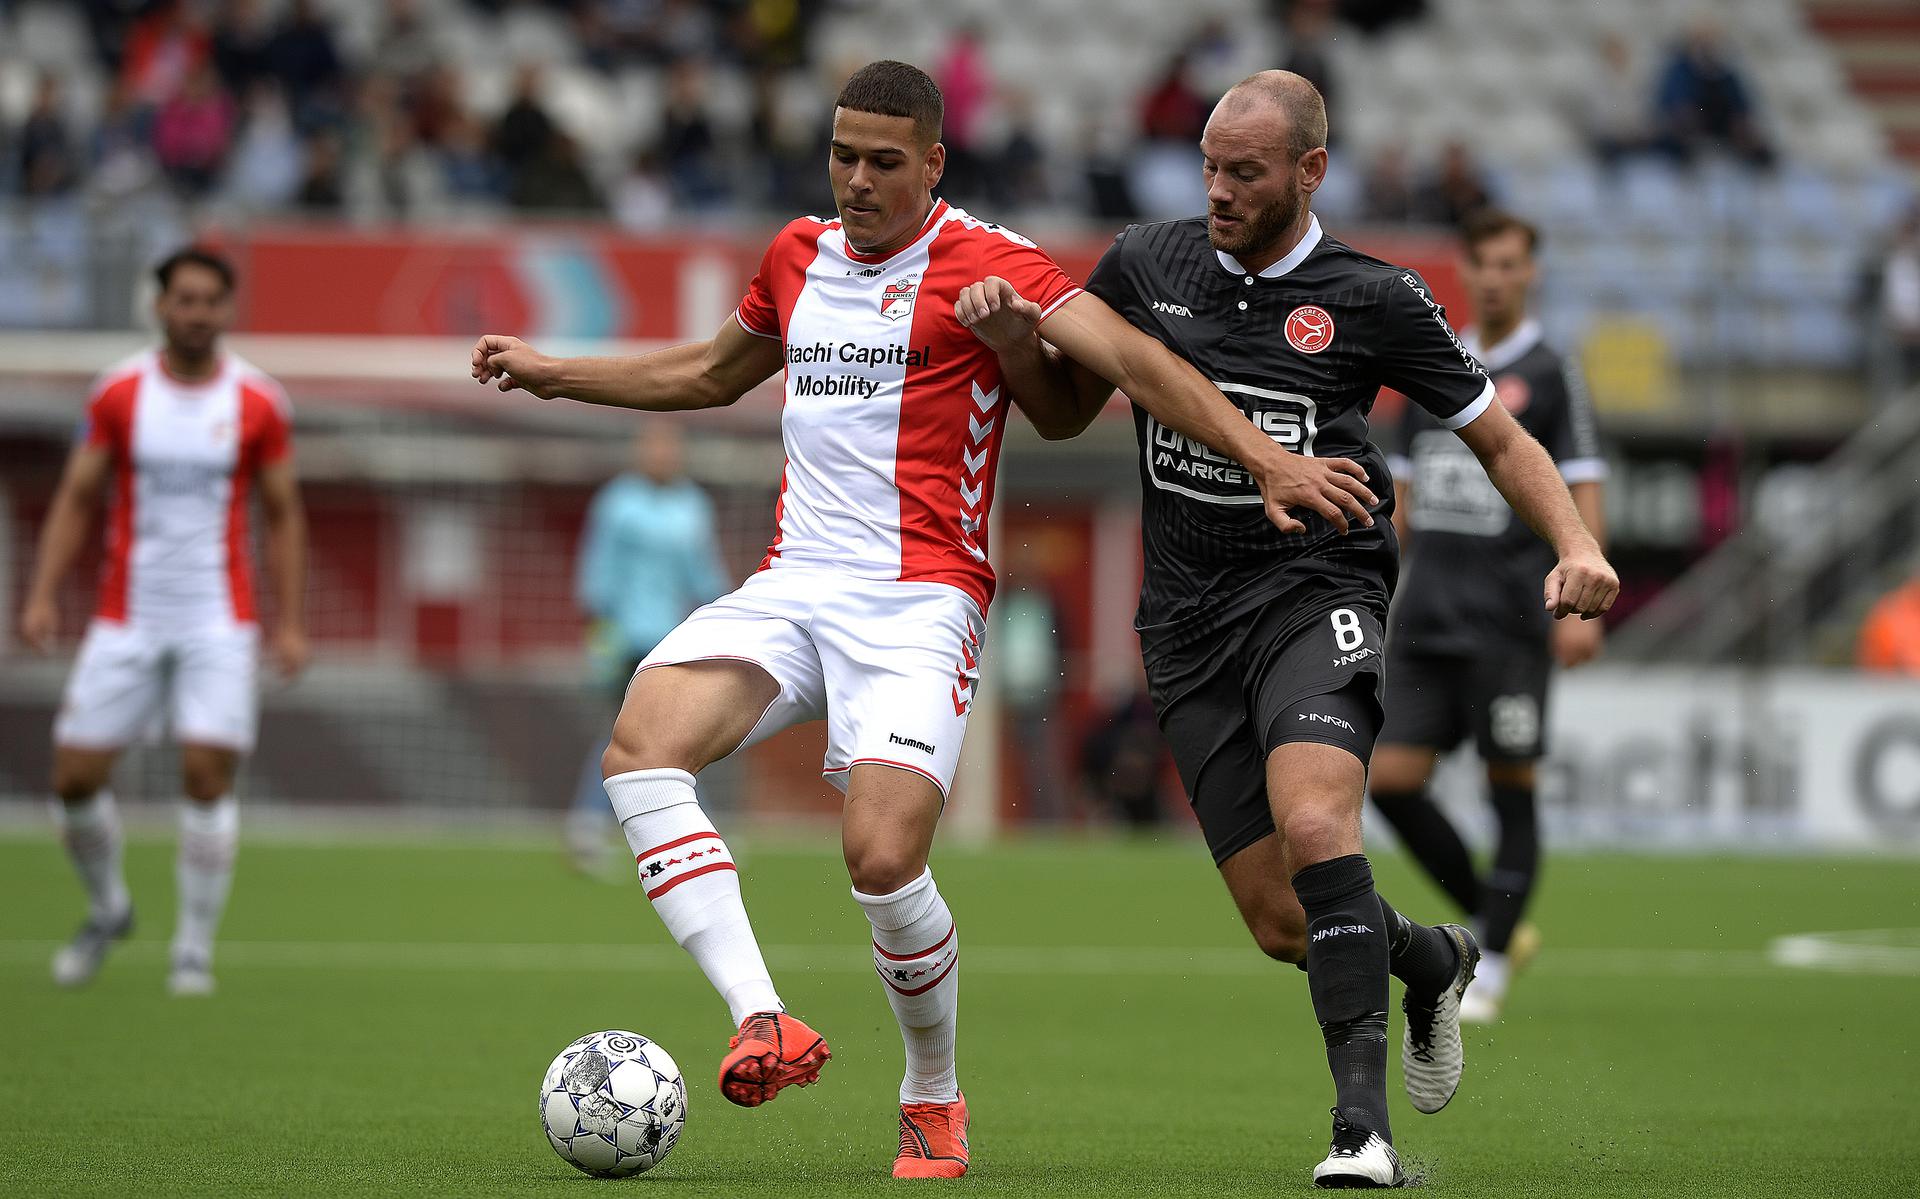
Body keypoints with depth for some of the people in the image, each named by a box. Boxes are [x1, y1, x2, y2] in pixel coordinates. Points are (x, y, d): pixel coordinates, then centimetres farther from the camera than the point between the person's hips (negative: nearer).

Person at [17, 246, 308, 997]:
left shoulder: (258, 404, 0)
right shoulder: (118, 394, 2)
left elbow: (283, 514, 6)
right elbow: (76, 499, 5)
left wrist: (290, 623, 1)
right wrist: (43, 594, -5)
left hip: (218, 623, -1)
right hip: (126, 619, 1)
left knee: (208, 773, -13)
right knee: (75, 774, -2)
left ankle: (195, 949, -1)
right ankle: (108, 910, 25)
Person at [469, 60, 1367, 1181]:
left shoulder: (983, 260, -3)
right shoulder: (800, 256, 17)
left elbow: (1127, 356, -14)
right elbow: (713, 374, 37)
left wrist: (1267, 459, -25)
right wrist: (554, 373, 36)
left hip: (919, 601, -6)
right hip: (790, 585, 6)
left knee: (883, 856, -21)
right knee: (642, 744, -23)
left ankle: (935, 1099, 6)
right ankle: (764, 1024, -28)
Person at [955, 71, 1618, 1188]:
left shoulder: (1375, 300, 0)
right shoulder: (1145, 264, 7)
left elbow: (1501, 438, 7)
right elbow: (1064, 411, 19)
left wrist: (1577, 542, -10)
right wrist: (1014, 335, -2)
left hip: (1317, 592, -3)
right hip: (1191, 623, 4)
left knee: (1313, 823, -31)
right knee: (1281, 919, -1)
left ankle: (1365, 1128, -29)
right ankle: (1431, 957, 34)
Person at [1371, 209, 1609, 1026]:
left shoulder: (1550, 376, -1)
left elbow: (1585, 496, -5)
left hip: (1509, 621, -5)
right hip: (1425, 617, 5)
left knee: (1511, 792, -3)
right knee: (1391, 780, -3)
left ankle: (1488, 973, 4)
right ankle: (1490, 923, 14)